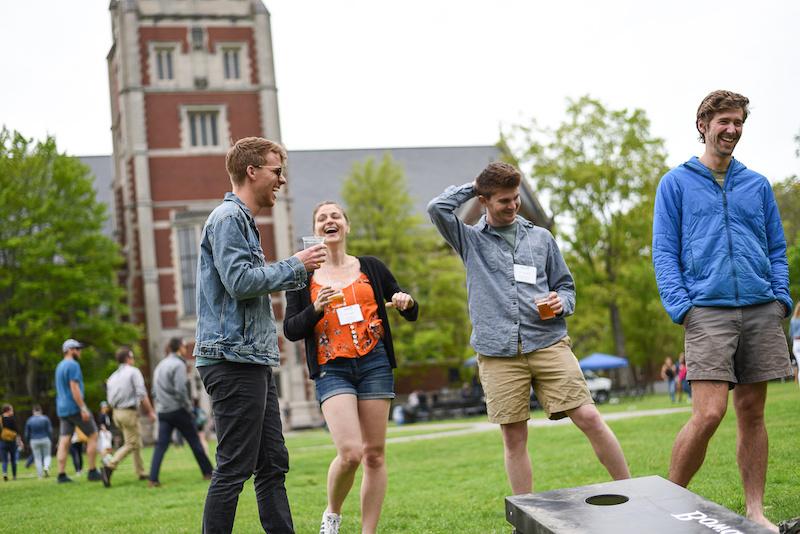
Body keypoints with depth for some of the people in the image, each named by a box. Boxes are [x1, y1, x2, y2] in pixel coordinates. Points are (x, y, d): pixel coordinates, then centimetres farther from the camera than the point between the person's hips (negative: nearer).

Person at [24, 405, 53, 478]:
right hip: (45, 440, -1)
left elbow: (27, 434, 3)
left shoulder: (29, 421, 0)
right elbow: (50, 431, -5)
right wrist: (51, 441, 4)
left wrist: (28, 443, 15)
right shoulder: (45, 419, -3)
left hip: (34, 441, 1)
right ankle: (46, 467, -15)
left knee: (37, 458, 6)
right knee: (47, 455, 13)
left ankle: (40, 475, 3)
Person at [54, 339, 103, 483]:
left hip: (62, 409, 8)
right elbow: (74, 388, -20)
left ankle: (61, 475, -4)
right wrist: (83, 408, -21)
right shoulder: (73, 365, -11)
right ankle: (93, 472, -1)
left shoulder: (59, 366, 18)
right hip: (75, 407, -8)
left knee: (64, 441, 2)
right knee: (93, 436, 1)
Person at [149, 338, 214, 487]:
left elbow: (155, 392, 18)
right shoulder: (178, 364, -10)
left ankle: (153, 479, -8)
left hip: (163, 412, 7)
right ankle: (208, 472, 12)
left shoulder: (159, 366, 16)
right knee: (194, 442, 5)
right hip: (178, 410, -6)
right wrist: (188, 407, -10)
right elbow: (180, 389, -19)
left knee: (161, 445, 2)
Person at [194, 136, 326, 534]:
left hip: (253, 360, 11)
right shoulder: (228, 218, -10)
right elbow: (239, 281, -21)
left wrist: (301, 270, 14)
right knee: (234, 468, -8)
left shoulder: (243, 220, 23)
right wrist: (295, 265, -10)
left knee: (273, 465, 10)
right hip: (232, 358, -11)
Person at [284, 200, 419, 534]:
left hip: (374, 363, 2)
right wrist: (316, 309, -14)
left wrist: (406, 303, -6)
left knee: (374, 454, 1)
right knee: (350, 453, -17)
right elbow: (290, 330, 3)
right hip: (332, 369, -2)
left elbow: (411, 314, 17)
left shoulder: (371, 268, 11)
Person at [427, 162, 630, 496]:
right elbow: (437, 208, -5)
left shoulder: (541, 237, 16)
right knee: (514, 438, 3)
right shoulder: (471, 240, 10)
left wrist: (561, 303, -1)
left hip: (549, 343, 1)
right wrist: (471, 188, 8)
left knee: (589, 418, -7)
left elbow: (565, 284, 21)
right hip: (498, 353, -1)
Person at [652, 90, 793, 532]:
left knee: (752, 411, 6)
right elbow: (664, 251, 3)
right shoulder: (676, 183, 7)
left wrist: (781, 297, 2)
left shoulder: (757, 185, 17)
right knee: (708, 413, -14)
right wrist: (680, 306, -9)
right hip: (709, 311, -4)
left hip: (761, 312, 4)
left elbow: (776, 249, 18)